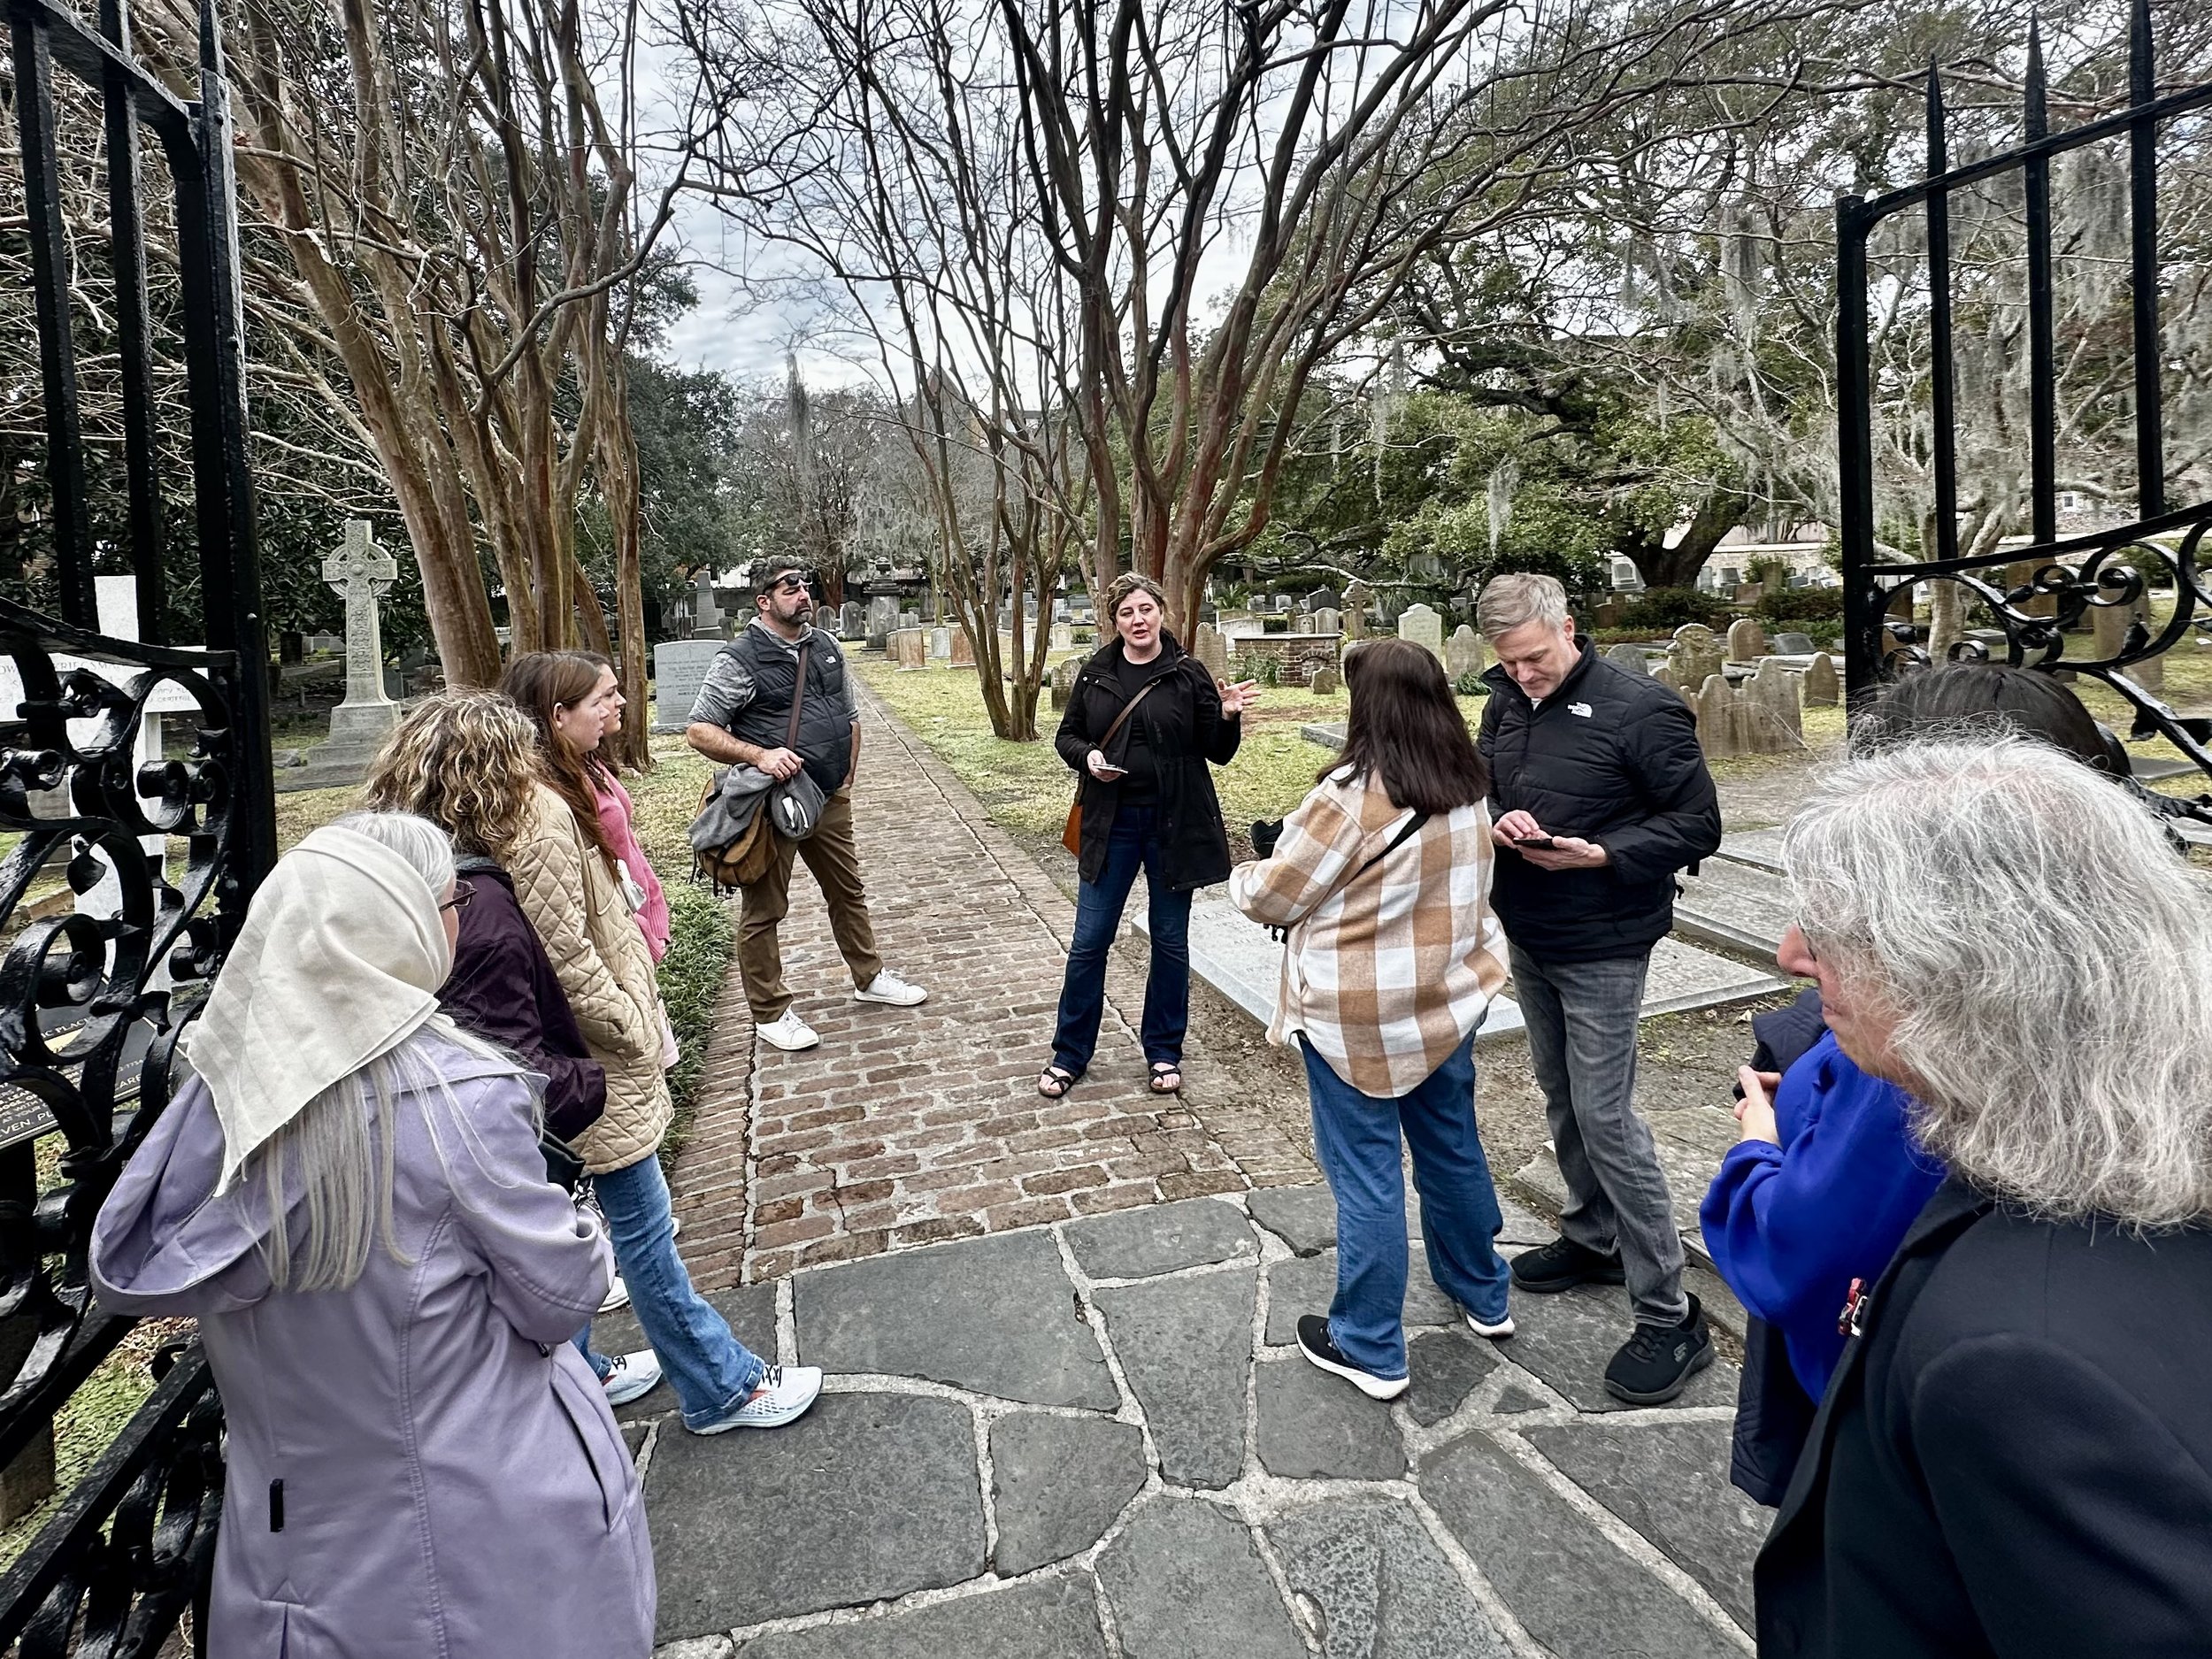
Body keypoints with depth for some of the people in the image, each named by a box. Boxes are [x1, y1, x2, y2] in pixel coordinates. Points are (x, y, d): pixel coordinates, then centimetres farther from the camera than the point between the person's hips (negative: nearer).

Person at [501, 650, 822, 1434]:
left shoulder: (547, 797, 8)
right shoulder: (543, 813, -24)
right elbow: (565, 958, -25)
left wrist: (634, 1011, 13)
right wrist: (633, 1029, -14)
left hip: (566, 1064, 10)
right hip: (595, 1066, -10)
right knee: (643, 1227, 2)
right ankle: (723, 1387, 15)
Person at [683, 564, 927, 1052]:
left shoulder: (827, 649, 9)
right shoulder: (739, 659, -11)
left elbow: (850, 716, 20)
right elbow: (699, 732, -13)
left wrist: (846, 778, 14)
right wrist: (760, 755, -26)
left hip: (830, 798, 7)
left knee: (849, 892, 18)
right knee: (764, 910, 4)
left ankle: (868, 977, 36)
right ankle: (770, 1013, 17)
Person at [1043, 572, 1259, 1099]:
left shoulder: (1190, 675, -2)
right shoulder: (1095, 674, 3)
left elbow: (1217, 753, 0)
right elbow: (1067, 735, 12)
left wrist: (1227, 717, -19)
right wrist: (1087, 755, -9)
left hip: (1174, 825, -1)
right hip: (1110, 823, 1)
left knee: (1170, 941, 10)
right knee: (1089, 941, 5)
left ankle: (1164, 1053, 26)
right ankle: (1069, 1054, 21)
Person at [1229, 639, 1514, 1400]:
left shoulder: (1352, 796, -22)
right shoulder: (1467, 788, 2)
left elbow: (1271, 896, -13)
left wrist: (1241, 875, 9)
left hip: (1359, 1015, -7)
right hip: (1447, 999, 8)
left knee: (1367, 1174, 5)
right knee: (1453, 1148, 23)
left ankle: (1371, 1350, 19)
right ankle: (1484, 1297, 43)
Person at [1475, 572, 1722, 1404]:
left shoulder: (1641, 708, -16)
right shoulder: (1506, 703, 3)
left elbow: (1699, 824, -13)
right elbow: (1479, 788, 13)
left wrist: (1602, 854, -26)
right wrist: (1498, 819, -10)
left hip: (1601, 949, -7)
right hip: (1527, 936, 7)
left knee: (1605, 1117, -6)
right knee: (1560, 1093, 18)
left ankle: (1668, 1315, 7)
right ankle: (1592, 1238, 39)